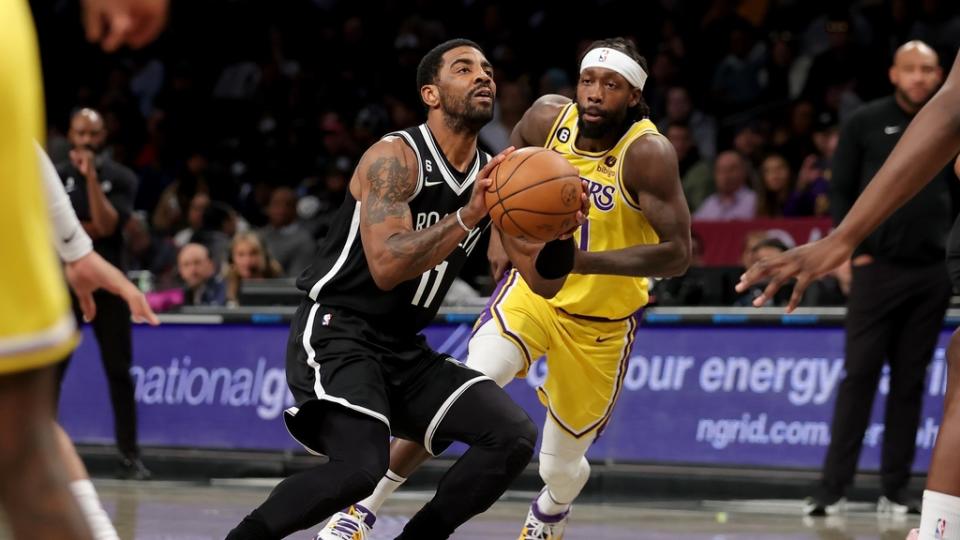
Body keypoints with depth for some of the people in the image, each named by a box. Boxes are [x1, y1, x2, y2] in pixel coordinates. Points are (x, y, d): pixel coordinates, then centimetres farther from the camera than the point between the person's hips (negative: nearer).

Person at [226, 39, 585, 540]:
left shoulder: (494, 176, 7)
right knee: (361, 465, -29)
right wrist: (468, 216, -32)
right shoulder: (395, 157, -15)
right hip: (336, 333, -8)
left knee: (513, 435, -8)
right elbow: (386, 266, -27)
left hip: (403, 349, 8)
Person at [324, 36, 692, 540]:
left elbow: (678, 252, -30)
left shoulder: (647, 154, -25)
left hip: (601, 323, -2)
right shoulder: (549, 117, -12)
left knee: (561, 466, 10)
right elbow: (513, 157, 13)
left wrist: (583, 261, -39)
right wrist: (500, 232, 0)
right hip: (533, 287, 2)